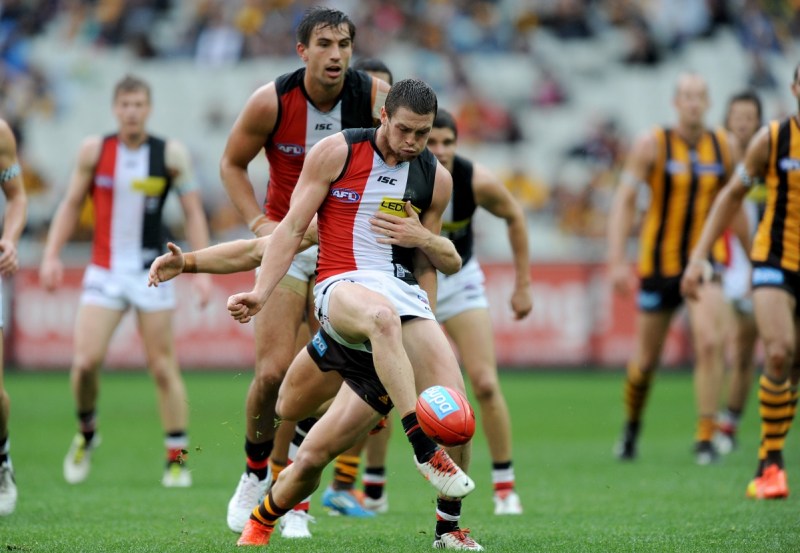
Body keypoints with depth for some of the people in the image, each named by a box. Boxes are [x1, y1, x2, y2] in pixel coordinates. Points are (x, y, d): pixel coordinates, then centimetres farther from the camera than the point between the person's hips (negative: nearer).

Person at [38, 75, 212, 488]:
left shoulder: (172, 154, -2)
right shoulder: (94, 151, 1)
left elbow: (193, 212, 2)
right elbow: (71, 204, 10)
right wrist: (51, 255, 2)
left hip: (151, 273, -1)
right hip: (104, 272, 1)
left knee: (163, 367, -2)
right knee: (85, 361, -12)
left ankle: (177, 458, 7)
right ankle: (86, 431, 15)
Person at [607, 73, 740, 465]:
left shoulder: (726, 147, 1)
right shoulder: (652, 145, -7)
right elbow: (624, 201, -8)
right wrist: (616, 260, -16)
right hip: (659, 263, -1)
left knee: (710, 343, -21)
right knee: (646, 360, 8)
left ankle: (705, 439, -15)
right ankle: (631, 428, 36)